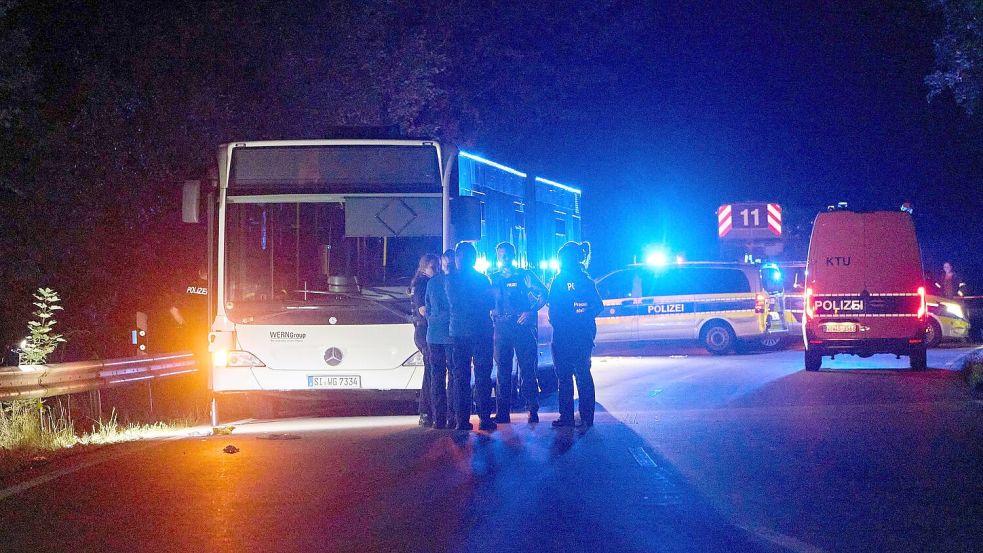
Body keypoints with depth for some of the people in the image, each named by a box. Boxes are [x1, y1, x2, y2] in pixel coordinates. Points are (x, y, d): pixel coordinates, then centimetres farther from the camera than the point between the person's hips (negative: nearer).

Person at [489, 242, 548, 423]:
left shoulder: (524, 276, 2)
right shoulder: (493, 278, 12)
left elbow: (543, 294, -1)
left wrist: (531, 312, -12)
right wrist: (492, 314, -2)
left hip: (522, 326, -3)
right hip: (501, 327, 3)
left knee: (527, 369, -4)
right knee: (503, 371, 5)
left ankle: (533, 411, 1)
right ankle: (502, 413, 8)